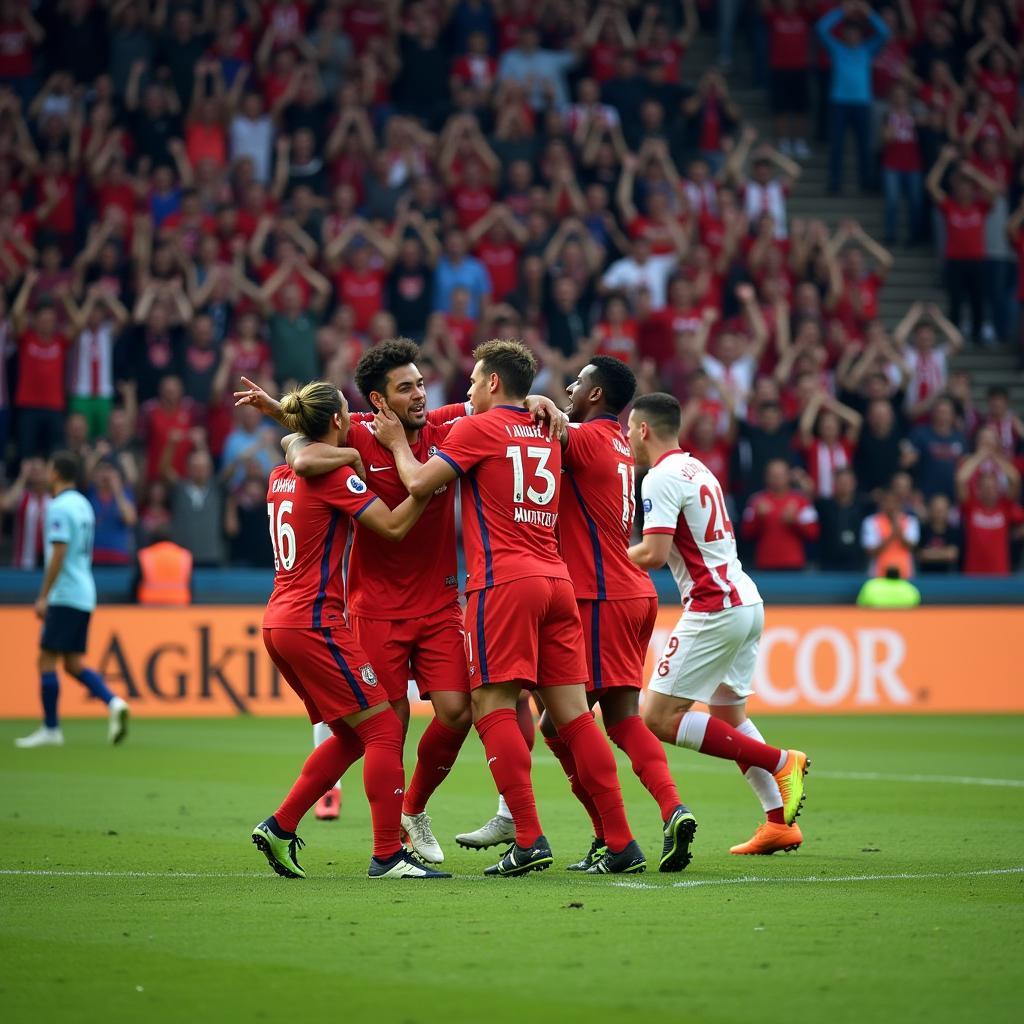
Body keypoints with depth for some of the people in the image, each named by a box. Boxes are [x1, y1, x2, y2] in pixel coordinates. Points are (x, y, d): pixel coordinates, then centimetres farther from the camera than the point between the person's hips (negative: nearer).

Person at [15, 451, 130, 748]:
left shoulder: (60, 507, -13)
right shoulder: (83, 504, 15)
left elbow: (59, 554, -19)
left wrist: (43, 596, -17)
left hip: (65, 597, -9)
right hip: (85, 595, 9)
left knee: (47, 660, -2)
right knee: (73, 664, 10)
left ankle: (50, 729, -1)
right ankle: (113, 702, -8)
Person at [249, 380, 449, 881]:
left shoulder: (281, 477, 12)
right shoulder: (332, 475, -12)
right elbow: (394, 526, -15)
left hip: (280, 622, 9)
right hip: (315, 623, -9)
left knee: (350, 736, 17)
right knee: (383, 728, -5)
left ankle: (279, 827, 13)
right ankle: (388, 854, -7)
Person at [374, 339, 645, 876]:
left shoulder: (478, 429, -1)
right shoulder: (546, 438, 19)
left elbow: (420, 483, -5)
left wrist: (397, 441, 10)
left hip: (504, 583, -7)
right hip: (556, 580, 7)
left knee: (492, 706, -5)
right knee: (572, 711, 5)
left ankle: (529, 840, -15)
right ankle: (622, 843, 1)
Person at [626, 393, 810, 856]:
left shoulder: (662, 477, -10)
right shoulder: (697, 469, 19)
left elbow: (653, 554, -18)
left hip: (714, 609, -10)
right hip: (747, 602, 10)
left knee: (659, 719, -7)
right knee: (728, 715, 19)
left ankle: (779, 762, -11)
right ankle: (780, 823, 13)